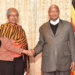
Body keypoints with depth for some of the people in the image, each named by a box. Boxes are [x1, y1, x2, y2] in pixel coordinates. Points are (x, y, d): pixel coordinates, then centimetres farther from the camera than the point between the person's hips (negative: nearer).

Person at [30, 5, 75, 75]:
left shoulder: (68, 25, 3)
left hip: (64, 63, -1)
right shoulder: (43, 27, 7)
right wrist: (34, 51, -7)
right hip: (47, 63, 1)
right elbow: (41, 43, 13)